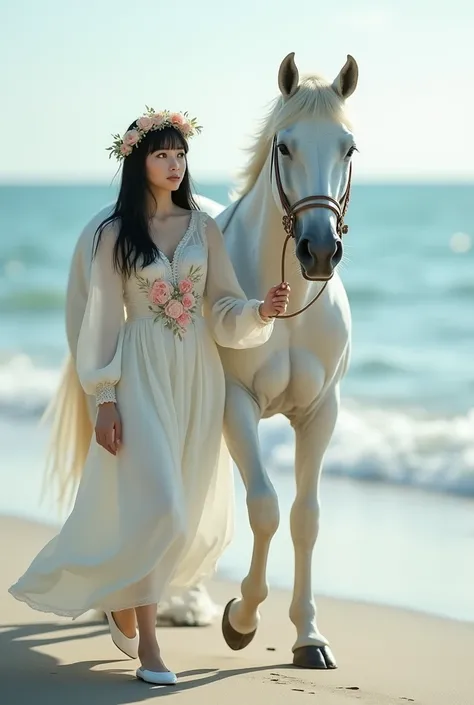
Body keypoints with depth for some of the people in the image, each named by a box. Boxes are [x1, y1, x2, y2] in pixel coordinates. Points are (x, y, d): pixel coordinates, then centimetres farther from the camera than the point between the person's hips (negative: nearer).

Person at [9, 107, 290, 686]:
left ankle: (124, 595, 34)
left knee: (200, 518, 8)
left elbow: (224, 307, 7)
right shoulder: (116, 234, -1)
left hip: (199, 376, 4)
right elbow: (103, 318, -2)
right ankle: (146, 644, -7)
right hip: (143, 375, -4)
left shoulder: (203, 227, 7)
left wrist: (260, 311, -15)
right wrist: (105, 397, -8)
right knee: (154, 504, -15)